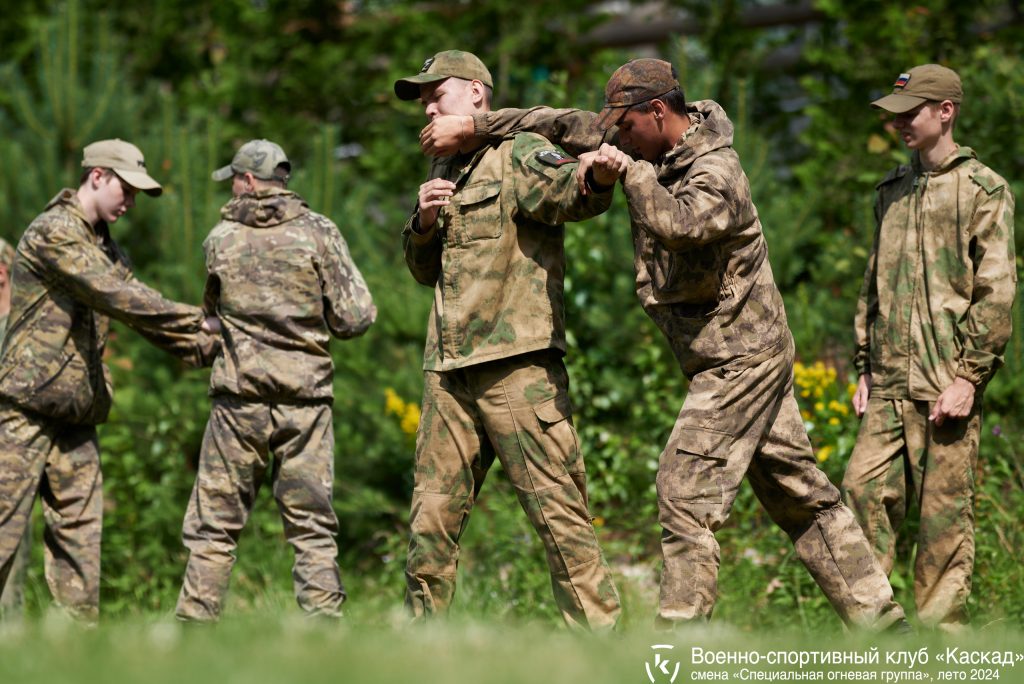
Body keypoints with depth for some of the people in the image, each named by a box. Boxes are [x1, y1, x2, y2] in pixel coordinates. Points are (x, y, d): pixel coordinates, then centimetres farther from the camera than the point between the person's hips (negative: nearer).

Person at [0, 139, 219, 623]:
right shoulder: (53, 232, -11)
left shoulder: (106, 248, 19)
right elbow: (118, 298, -18)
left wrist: (203, 347, 4)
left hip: (75, 415, 9)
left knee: (80, 533, 6)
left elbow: (141, 311, 18)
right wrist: (200, 323, -14)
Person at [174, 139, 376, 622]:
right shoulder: (318, 232, -2)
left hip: (240, 395, 0)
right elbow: (356, 318, -4)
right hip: (305, 395, 0)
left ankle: (195, 624, 5)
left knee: (214, 526, 7)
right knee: (312, 526, 4)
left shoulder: (220, 238, 2)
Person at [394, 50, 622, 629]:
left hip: (520, 368, -8)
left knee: (558, 511, -8)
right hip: (449, 373, 8)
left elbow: (575, 195, -23)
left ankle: (597, 632, -6)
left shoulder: (519, 154, -3)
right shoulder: (446, 174, 22)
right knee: (433, 516, 10)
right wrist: (424, 223, 6)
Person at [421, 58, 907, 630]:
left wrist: (631, 170, -27)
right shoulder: (657, 152, 7)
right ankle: (877, 613, 14)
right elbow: (569, 127, 12)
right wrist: (473, 127, 9)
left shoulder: (716, 175, -20)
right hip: (747, 359, 10)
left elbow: (677, 225, -41)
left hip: (740, 360, -10)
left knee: (687, 495, -12)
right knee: (800, 494, 11)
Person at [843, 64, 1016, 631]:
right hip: (890, 383, 6)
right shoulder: (892, 190, 16)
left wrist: (970, 376, -14)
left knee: (944, 509, -2)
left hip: (947, 383, -6)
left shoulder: (983, 190, -3)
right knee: (864, 486, -1)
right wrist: (866, 367, 17)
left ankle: (940, 630, 6)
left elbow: (996, 292, -8)